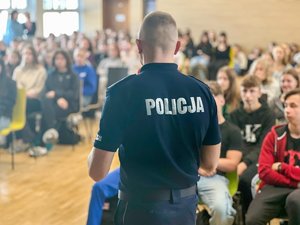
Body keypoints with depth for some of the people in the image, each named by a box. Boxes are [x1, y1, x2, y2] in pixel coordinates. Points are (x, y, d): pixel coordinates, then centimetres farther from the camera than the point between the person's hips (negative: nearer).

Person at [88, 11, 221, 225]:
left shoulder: (123, 91, -16)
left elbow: (98, 171, -14)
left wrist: (97, 147, 7)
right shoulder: (202, 91, -7)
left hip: (141, 207, -3)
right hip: (186, 205, 3)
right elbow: (210, 164, 2)